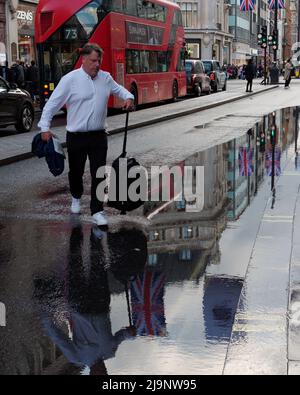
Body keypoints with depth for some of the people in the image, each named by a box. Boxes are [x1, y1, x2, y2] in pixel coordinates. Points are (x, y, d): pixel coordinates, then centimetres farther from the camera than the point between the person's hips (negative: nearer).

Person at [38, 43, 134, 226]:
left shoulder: (106, 78, 3)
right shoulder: (70, 79, -10)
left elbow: (118, 89, 25)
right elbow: (52, 103, -7)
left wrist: (129, 97, 3)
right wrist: (45, 127, -11)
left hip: (99, 136, 2)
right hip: (76, 136, -2)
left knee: (99, 174, -3)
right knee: (76, 171, 15)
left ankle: (97, 211, 4)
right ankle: (76, 198, 43)